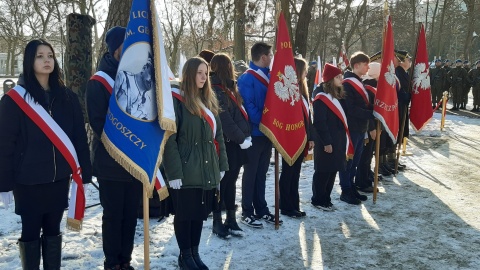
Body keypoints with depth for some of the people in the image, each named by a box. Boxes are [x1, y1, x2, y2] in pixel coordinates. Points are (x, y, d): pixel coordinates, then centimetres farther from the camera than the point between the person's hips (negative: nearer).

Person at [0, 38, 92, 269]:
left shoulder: (67, 97, 6)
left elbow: (80, 138, 5)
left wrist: (84, 172, 1)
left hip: (59, 178, 3)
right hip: (28, 180, -3)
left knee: (53, 230, 13)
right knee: (30, 231, 6)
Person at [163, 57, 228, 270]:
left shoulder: (209, 102, 14)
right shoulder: (176, 100, -10)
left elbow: (218, 135, 17)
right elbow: (169, 139, -14)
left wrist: (221, 164, 13)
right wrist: (173, 171, -18)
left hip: (208, 170, 7)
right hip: (186, 170, -7)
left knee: (200, 213, 14)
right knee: (184, 214, 5)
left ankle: (194, 253, 28)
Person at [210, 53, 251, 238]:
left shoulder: (228, 88, 16)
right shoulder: (216, 91, -12)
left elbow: (240, 113, 15)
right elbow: (225, 120, -18)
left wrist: (246, 136, 5)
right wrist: (242, 139, -15)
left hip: (235, 144, 8)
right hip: (225, 145, -8)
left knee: (231, 182, 12)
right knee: (222, 183, 1)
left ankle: (231, 219, 19)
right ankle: (217, 222, 11)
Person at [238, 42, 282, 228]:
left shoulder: (269, 76, 11)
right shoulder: (247, 79, -13)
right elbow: (248, 106, -19)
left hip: (267, 132, 7)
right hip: (254, 133, -7)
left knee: (261, 172, 14)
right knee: (251, 173, 2)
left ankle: (261, 209, 24)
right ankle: (247, 212, 12)